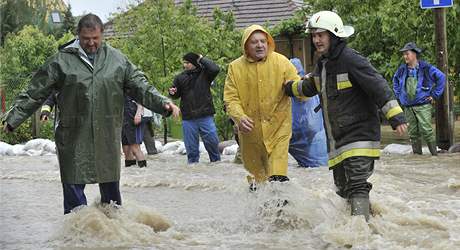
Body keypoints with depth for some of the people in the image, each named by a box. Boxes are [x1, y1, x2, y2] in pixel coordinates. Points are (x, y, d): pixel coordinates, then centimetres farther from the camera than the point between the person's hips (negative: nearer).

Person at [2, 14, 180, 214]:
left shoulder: (117, 59, 7)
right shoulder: (62, 60, -1)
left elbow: (140, 87, 9)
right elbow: (34, 93, 2)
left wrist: (163, 103, -4)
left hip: (107, 138, 2)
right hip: (74, 139, -2)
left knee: (110, 187, 12)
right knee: (73, 186, -1)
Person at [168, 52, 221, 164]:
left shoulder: (204, 73, 1)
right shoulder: (180, 77, 7)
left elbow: (215, 69, -19)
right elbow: (177, 95, 17)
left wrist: (202, 59, -8)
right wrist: (172, 93, -7)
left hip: (205, 117, -2)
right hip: (188, 119, 2)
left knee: (212, 142, -1)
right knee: (191, 147, 6)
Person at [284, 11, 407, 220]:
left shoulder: (351, 60, -14)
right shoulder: (322, 63, 13)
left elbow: (378, 87, -20)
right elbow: (311, 86, 35)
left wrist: (395, 116, -27)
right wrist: (289, 88, 47)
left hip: (359, 134, -9)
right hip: (336, 139, 9)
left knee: (357, 185, -17)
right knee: (343, 188, 11)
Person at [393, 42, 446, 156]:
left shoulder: (426, 68, -5)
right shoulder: (402, 69, 8)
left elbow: (441, 77, -1)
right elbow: (395, 81, 28)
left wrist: (434, 95, -2)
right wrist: (399, 95, 16)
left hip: (423, 105, -5)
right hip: (408, 107, 5)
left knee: (426, 130, -14)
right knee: (413, 132, 5)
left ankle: (435, 154, -7)